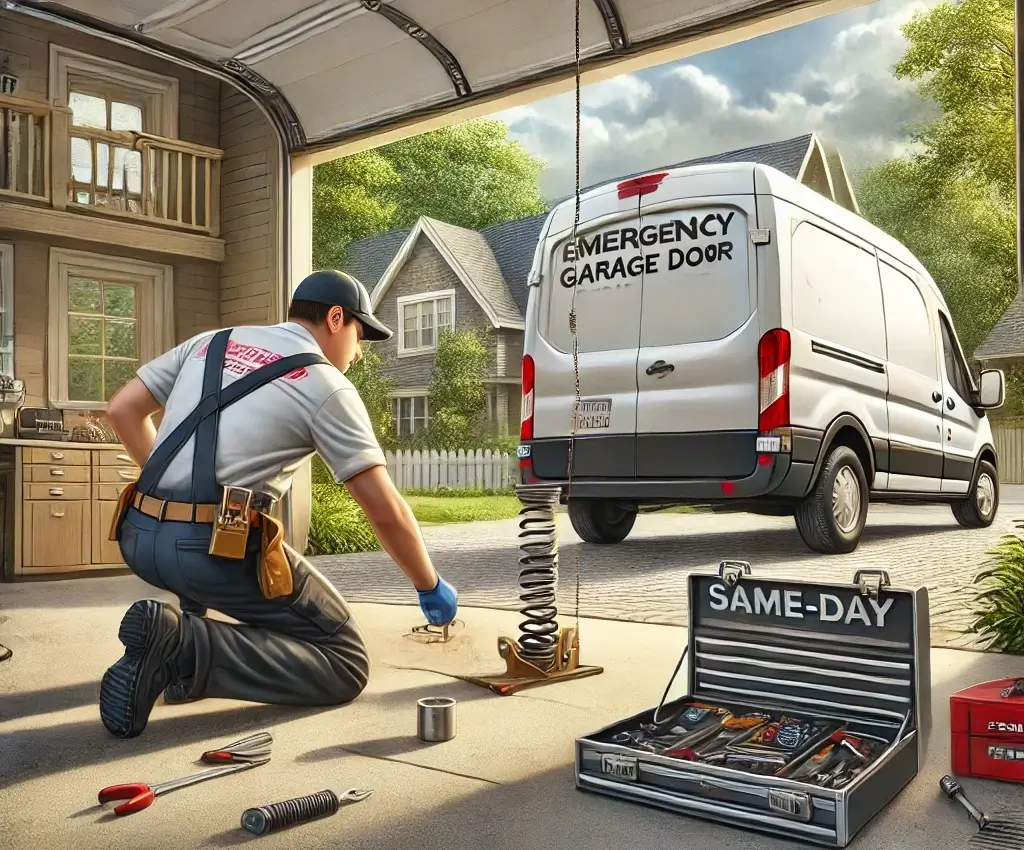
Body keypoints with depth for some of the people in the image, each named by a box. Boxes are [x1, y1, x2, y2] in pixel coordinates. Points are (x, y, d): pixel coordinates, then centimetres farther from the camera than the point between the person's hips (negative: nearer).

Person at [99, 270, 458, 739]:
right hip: (218, 552, -7)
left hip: (138, 537, 7)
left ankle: (189, 626, 20)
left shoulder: (210, 342, 17)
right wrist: (431, 587, 12)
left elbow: (122, 409, 18)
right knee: (346, 665, 2)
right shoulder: (326, 386, 1)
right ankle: (184, 647, -15)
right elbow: (386, 512, -2)